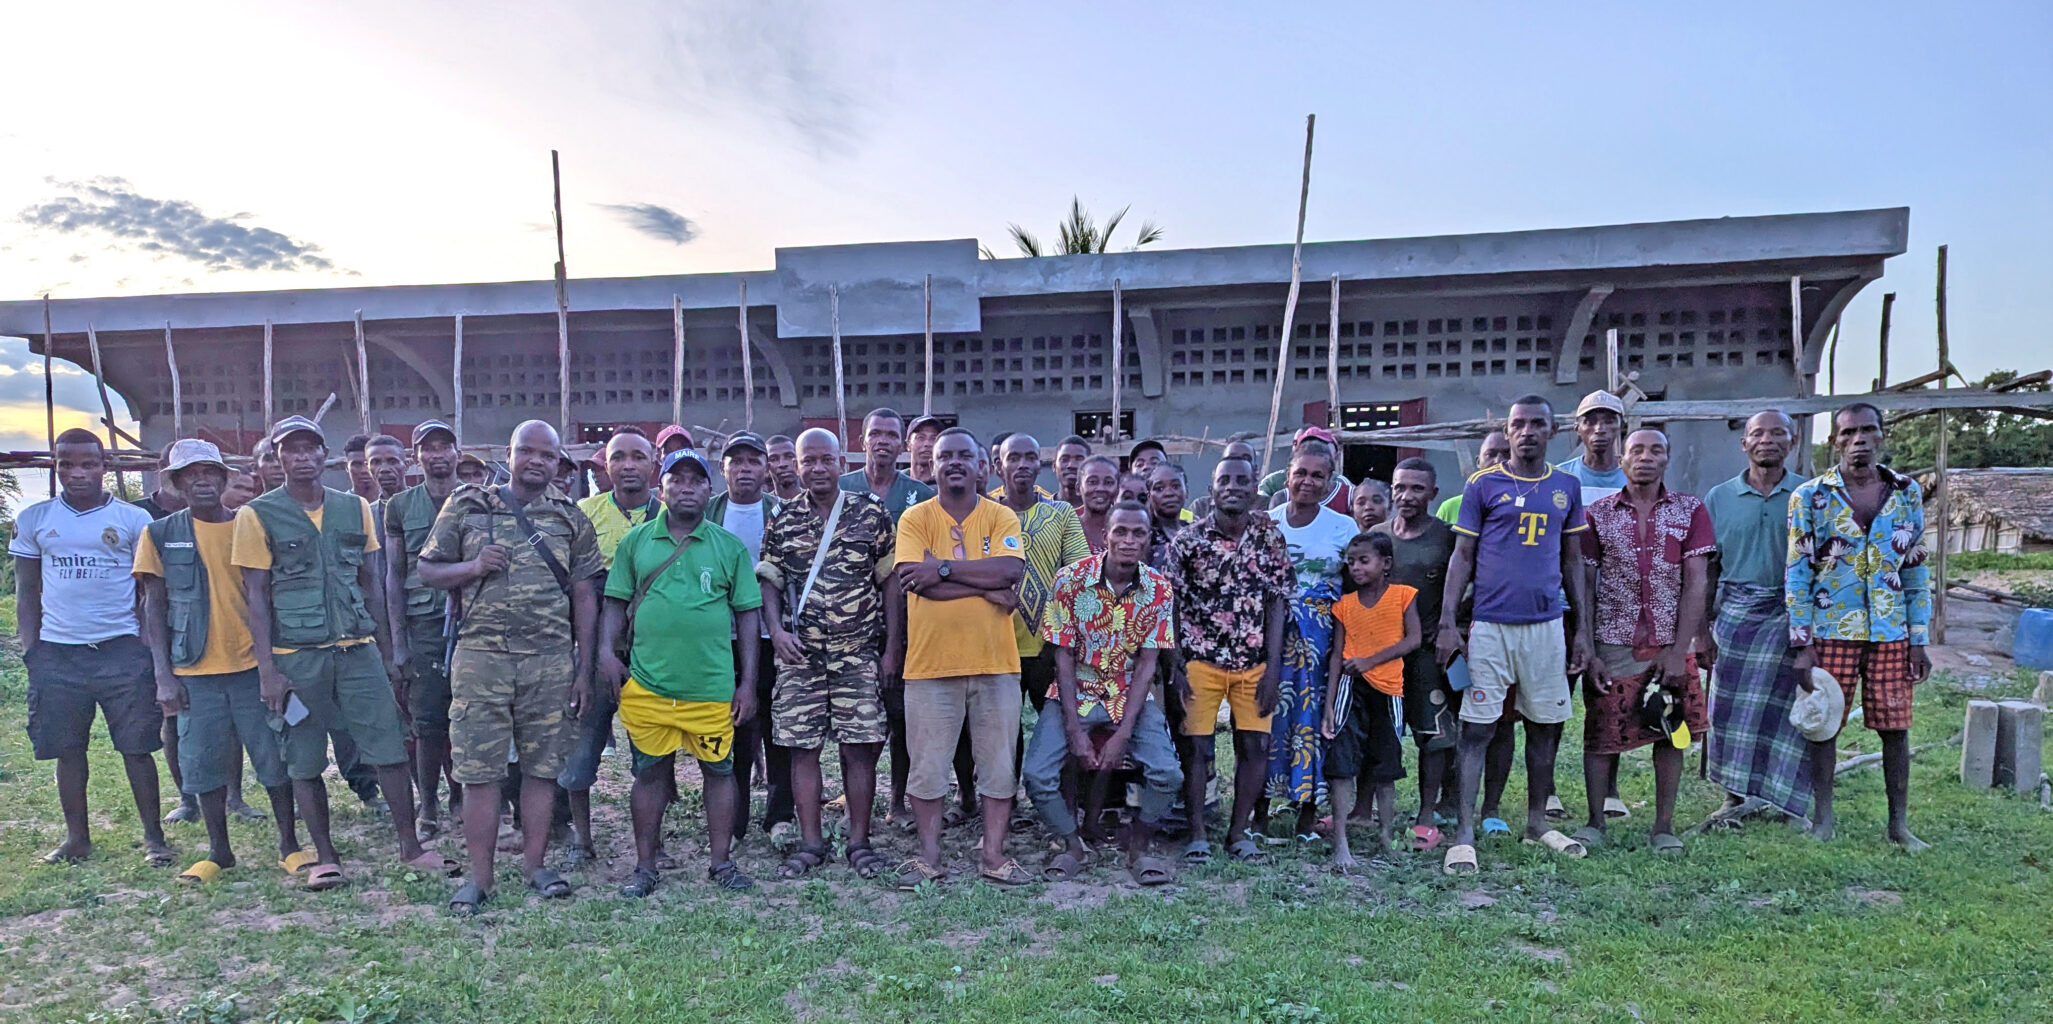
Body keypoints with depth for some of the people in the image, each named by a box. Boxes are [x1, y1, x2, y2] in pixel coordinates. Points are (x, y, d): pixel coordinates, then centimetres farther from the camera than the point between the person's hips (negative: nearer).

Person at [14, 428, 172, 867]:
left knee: (136, 747, -1)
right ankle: (77, 837, 21)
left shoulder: (133, 519, 2)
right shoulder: (33, 519, 7)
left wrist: (150, 649, -1)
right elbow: (26, 593, 11)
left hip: (121, 650, -2)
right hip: (57, 653, 2)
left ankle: (153, 836, 8)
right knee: (67, 749, 9)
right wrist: (29, 650, 3)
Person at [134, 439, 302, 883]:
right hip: (195, 672, 0)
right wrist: (163, 675, -4)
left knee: (275, 759, 2)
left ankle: (289, 844, 15)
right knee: (203, 764, 8)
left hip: (253, 664, 0)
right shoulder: (161, 535, 2)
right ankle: (219, 851, 23)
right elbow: (154, 608, 3)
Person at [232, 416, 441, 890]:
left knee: (390, 748, 0)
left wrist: (384, 646, 12)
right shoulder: (258, 515, 0)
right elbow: (256, 595, -2)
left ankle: (410, 846, 11)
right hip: (295, 655, -2)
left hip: (357, 650, 2)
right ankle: (325, 856, 21)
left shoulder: (355, 508, 8)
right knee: (304, 763, 7)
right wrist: (267, 669, -7)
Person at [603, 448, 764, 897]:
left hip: (713, 686, -1)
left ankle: (722, 863, 22)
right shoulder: (636, 541, 7)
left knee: (719, 770, 7)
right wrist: (607, 649, -5)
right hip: (646, 685, 1)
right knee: (649, 772, 10)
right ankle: (645, 867, 24)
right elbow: (616, 602, 12)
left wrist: (748, 682, 1)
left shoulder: (729, 546, 4)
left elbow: (748, 614, 5)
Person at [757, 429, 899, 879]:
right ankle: (811, 843, 16)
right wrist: (776, 630, -6)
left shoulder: (871, 514, 2)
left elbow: (890, 581, 3)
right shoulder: (783, 520, 7)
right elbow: (768, 581, 11)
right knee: (801, 747, 4)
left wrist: (892, 649, -1)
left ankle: (859, 842, 13)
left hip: (859, 654, -1)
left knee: (860, 748, 0)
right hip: (799, 655, 2)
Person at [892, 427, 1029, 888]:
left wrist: (944, 568, -17)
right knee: (928, 764, 6)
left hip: (995, 661, 1)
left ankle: (994, 855, 21)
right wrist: (986, 587, -14)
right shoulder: (915, 518, 1)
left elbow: (1010, 569, -14)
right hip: (930, 662, -1)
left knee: (999, 763, 8)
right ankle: (929, 857, 20)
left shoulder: (1001, 517, 4)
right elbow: (913, 579, -14)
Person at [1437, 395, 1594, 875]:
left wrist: (1583, 628, 10)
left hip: (1547, 625, 4)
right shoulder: (1483, 485, -1)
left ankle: (1537, 822, 27)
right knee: (1477, 728, -4)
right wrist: (1447, 623, -8)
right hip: (1490, 625, -4)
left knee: (1546, 726, 11)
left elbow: (1573, 562, 14)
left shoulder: (1567, 487, 10)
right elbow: (1462, 557, -1)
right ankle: (1464, 833, 1)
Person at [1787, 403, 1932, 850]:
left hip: (1891, 633, 2)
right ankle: (1823, 820, 17)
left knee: (1895, 727, 7)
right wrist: (1801, 644, -9)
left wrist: (1919, 639, 4)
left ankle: (1899, 823, 21)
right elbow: (1796, 573, -4)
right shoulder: (1810, 496, -4)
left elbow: (1917, 570, 9)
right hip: (1831, 632, -2)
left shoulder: (1908, 492, 5)